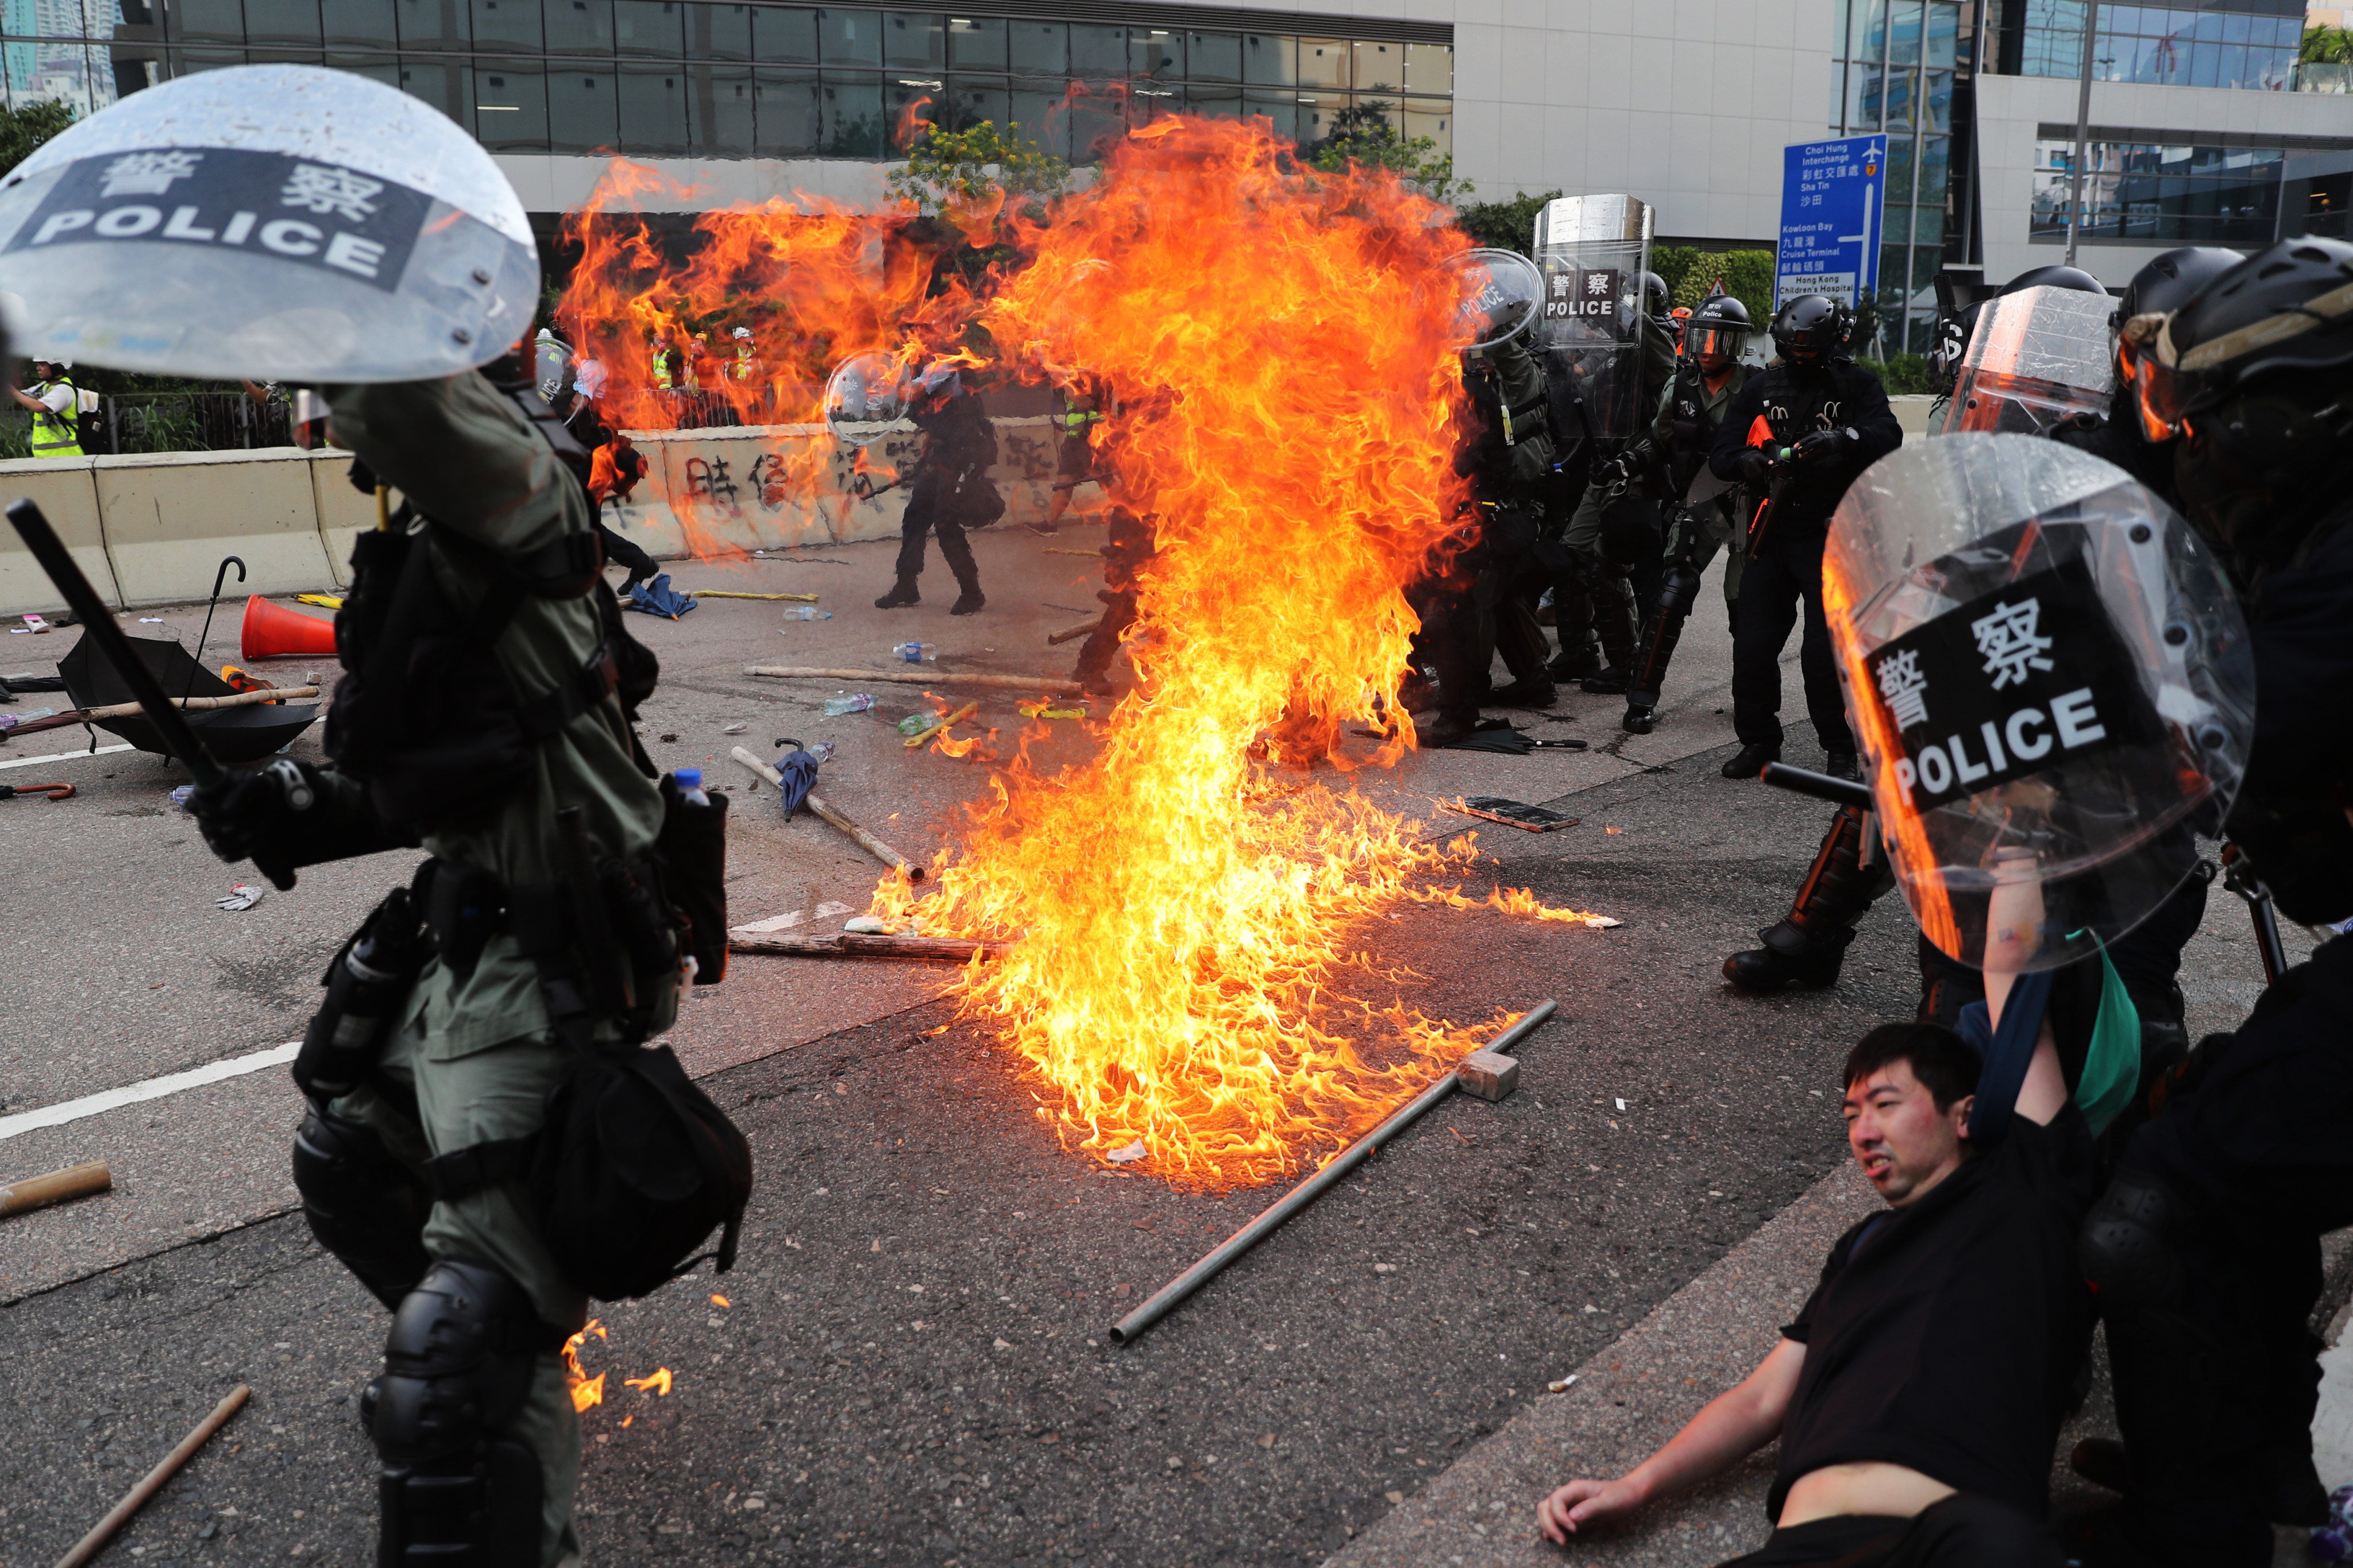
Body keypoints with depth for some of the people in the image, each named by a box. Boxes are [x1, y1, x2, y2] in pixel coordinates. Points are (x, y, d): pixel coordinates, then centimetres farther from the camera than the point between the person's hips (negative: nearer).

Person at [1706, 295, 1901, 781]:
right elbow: (1721, 453, 7)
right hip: (1771, 533, 3)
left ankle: (1841, 749, 8)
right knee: (1753, 644, 3)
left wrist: (1843, 439, -34)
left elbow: (1888, 436, -14)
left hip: (1831, 535, -3)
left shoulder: (1857, 385, 3)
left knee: (1826, 648, -6)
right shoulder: (1761, 388, 11)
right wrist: (1747, 460, -17)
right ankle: (1758, 740, 18)